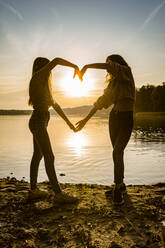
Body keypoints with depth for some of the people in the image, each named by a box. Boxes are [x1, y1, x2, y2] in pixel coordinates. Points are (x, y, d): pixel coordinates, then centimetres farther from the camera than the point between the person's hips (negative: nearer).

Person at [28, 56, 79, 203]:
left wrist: (68, 121, 18)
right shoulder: (38, 77, -6)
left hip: (39, 122, 10)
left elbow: (54, 103, 19)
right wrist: (75, 66, -6)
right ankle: (58, 193, -4)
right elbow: (56, 60, -18)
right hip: (38, 121, -10)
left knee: (37, 156, 13)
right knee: (49, 157, -9)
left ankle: (33, 190, 22)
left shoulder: (43, 83, 21)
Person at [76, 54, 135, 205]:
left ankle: (118, 188, -10)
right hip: (114, 117, 7)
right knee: (118, 153, 11)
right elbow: (102, 101, 15)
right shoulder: (113, 82, 18)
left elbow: (108, 66, -20)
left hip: (126, 118, -7)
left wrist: (87, 66, -9)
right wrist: (86, 119, 11)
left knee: (117, 152, -17)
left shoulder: (126, 72, -1)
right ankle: (121, 185, 24)